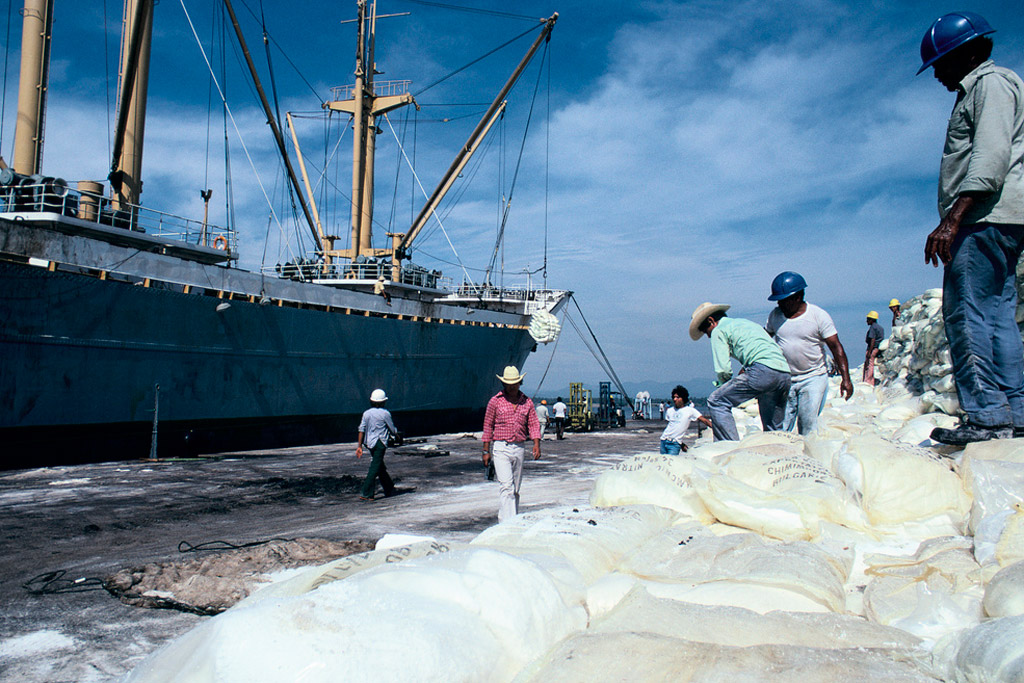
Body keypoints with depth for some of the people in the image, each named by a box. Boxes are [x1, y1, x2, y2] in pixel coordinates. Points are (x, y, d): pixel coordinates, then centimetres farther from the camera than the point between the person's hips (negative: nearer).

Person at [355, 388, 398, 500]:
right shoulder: (385, 413, -9)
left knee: (381, 468, 17)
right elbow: (393, 430, -2)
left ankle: (390, 490, 28)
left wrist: (359, 446, 3)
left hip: (370, 443, 7)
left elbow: (361, 430, 1)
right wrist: (396, 433, 22)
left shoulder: (366, 413, 4)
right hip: (380, 442, -7)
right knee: (375, 468, -6)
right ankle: (365, 493, -12)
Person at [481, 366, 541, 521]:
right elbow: (488, 426, 2)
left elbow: (533, 424, 7)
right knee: (506, 486, -14)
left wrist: (536, 444, -8)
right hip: (501, 448, -4)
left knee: (515, 489, 10)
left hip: (519, 449, 4)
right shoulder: (495, 401, -1)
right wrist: (486, 451, 0)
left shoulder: (527, 402, 8)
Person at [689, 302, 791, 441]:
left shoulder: (718, 331, 8)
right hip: (785, 373, 8)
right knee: (773, 431, 18)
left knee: (716, 402, -6)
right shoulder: (745, 322, 33)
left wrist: (723, 385, 18)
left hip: (764, 370, -8)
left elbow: (724, 369, 0)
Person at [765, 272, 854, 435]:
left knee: (808, 424, -10)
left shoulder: (819, 316, -6)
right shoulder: (775, 315, 5)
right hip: (784, 379, 3)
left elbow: (836, 347, -7)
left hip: (813, 379, -3)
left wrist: (845, 378, -14)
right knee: (779, 427, -2)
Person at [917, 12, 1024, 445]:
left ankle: (986, 415, -15)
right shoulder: (975, 91, 28)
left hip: (987, 217, -11)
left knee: (966, 311, -14)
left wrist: (952, 219, -25)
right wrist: (954, 220, 21)